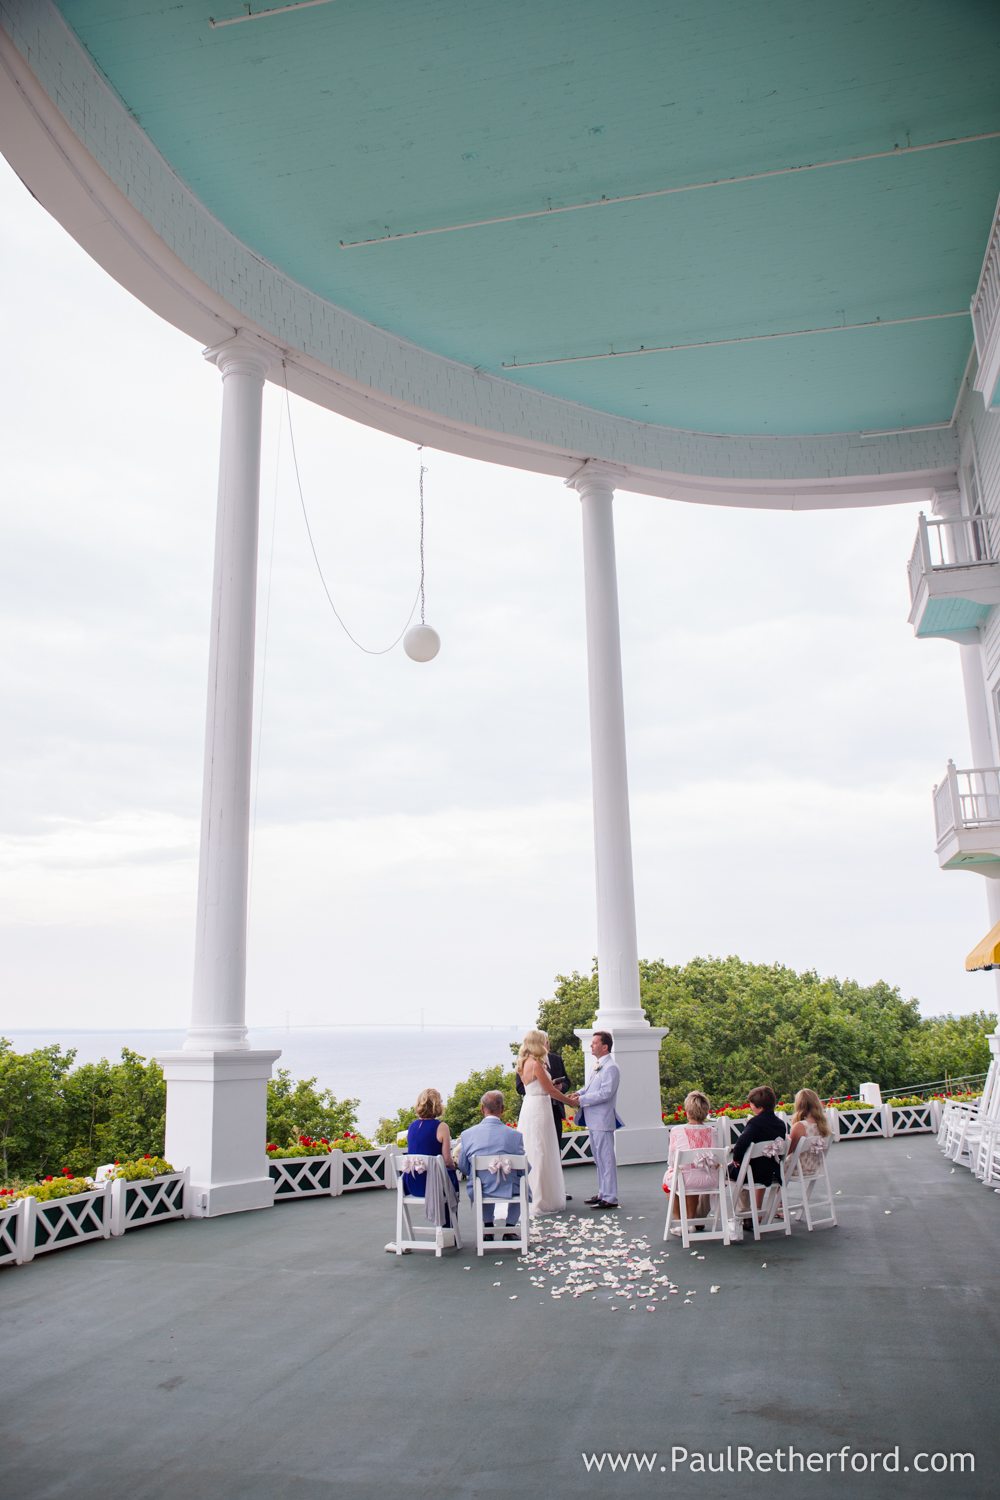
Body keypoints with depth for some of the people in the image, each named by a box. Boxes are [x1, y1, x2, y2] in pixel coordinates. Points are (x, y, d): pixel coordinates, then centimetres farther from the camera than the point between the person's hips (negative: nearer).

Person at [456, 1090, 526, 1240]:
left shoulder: (467, 1135, -11)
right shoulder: (515, 1135, -15)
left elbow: (463, 1168, 1)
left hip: (479, 1192, 2)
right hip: (508, 1190, -1)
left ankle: (488, 1228, 29)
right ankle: (509, 1229, 26)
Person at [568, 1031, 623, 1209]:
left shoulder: (610, 1067, -15)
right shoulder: (598, 1066, 15)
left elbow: (605, 1093, -22)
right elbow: (589, 1086, 21)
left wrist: (581, 1100, -20)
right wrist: (578, 1094, 0)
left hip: (602, 1120, -10)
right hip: (593, 1120, 10)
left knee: (606, 1159, -3)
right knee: (598, 1159, 17)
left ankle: (610, 1198, 3)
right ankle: (603, 1193, 27)